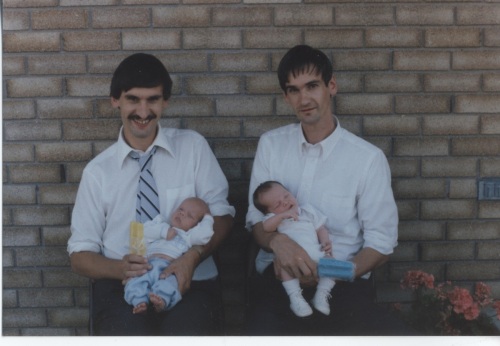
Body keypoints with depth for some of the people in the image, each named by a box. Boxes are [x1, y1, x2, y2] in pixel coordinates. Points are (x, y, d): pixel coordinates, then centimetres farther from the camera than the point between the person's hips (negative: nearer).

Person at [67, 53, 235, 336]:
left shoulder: (193, 146, 5)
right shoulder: (98, 171, 6)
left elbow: (222, 215, 5)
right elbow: (80, 254, 7)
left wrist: (193, 256, -15)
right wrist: (119, 268, -15)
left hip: (191, 281, 0)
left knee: (190, 329, -30)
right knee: (126, 330, -29)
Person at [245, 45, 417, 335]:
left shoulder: (369, 158, -2)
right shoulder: (271, 144, 7)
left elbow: (381, 244, 1)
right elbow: (256, 218, 9)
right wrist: (277, 241, -15)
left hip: (344, 283, 0)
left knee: (397, 335, -27)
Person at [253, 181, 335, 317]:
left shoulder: (308, 211, 23)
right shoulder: (274, 218, 13)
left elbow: (321, 228, 20)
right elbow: (266, 227, -10)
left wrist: (326, 241, 0)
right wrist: (283, 215, -18)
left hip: (316, 255, 3)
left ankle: (321, 295, -18)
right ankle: (295, 297, -30)